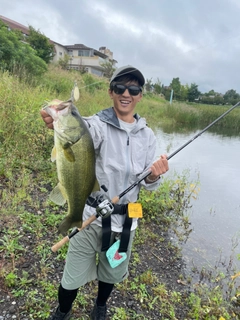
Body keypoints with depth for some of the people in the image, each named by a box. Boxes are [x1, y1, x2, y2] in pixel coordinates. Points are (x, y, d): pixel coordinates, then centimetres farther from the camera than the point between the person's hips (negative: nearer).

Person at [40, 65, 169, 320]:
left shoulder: (147, 135, 0)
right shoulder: (100, 124, -13)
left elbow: (148, 185, 3)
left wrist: (153, 177, -20)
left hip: (125, 221, 4)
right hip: (91, 216, -3)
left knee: (112, 273, 24)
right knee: (73, 278, 13)